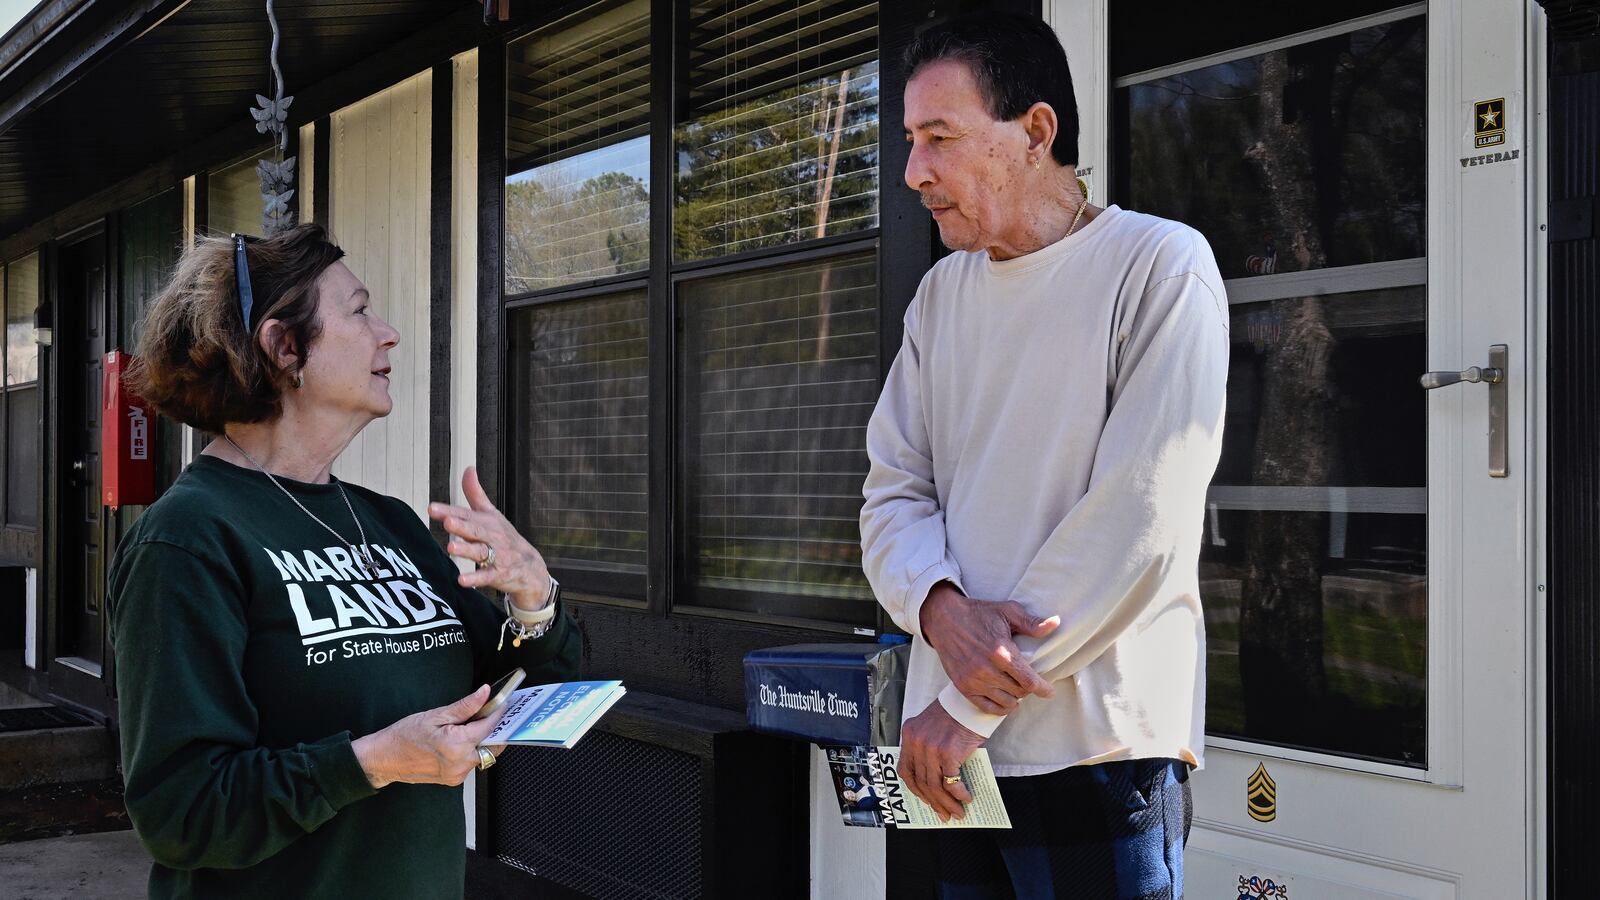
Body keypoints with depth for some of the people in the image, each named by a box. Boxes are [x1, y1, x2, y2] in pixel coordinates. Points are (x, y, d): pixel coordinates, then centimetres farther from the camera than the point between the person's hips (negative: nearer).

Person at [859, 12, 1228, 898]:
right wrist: (942, 610, -14)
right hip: (961, 755, 6)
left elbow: (1139, 520, -16)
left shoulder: (1159, 266, -8)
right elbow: (893, 493, 9)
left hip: (1098, 749, -5)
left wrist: (969, 702, -14)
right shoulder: (942, 294, 12)